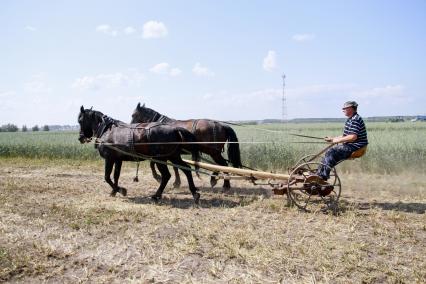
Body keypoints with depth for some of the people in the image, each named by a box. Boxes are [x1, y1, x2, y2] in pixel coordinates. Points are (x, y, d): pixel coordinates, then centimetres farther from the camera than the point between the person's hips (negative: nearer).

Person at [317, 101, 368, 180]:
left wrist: (337, 140, -19)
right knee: (329, 152, 2)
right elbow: (345, 136, 22)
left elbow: (353, 137, -26)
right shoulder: (350, 120, 17)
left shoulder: (355, 119, -16)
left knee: (332, 152, -21)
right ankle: (320, 173, 2)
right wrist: (332, 139, 13)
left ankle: (323, 176, -16)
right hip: (350, 145, 10)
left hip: (355, 147, -10)